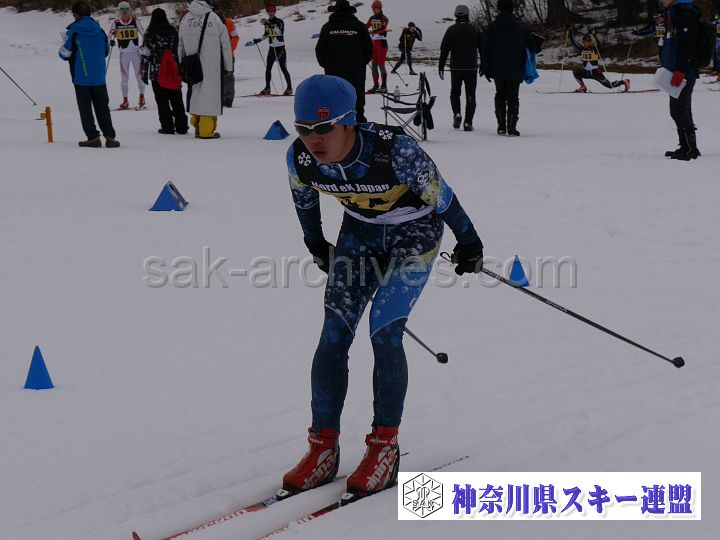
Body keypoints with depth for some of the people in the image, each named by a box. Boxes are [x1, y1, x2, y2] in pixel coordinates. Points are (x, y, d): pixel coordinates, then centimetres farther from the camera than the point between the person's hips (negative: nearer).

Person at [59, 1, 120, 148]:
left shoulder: (72, 31, -10)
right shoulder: (99, 30, 3)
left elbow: (64, 54, -6)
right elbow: (106, 51, 15)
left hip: (81, 78, -4)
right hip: (99, 77, 4)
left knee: (85, 107, 6)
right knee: (102, 107, 11)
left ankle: (93, 137, 1)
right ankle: (110, 137, 5)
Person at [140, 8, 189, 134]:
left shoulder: (150, 35, -7)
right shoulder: (173, 32, 0)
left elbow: (145, 55, -5)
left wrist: (144, 73, 4)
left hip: (157, 73, -3)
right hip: (174, 74, 3)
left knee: (162, 102, 5)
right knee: (177, 101, 10)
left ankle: (167, 127, 2)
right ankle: (181, 127, 11)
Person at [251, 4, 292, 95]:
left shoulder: (280, 21, -11)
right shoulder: (266, 22, 6)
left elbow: (280, 32, -27)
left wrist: (272, 25, -34)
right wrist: (259, 40, 5)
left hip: (280, 48, -6)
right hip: (272, 48, 6)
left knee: (283, 68, -5)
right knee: (268, 68, 5)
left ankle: (289, 88, 2)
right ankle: (267, 88, 15)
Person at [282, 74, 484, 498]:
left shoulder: (397, 151, -36)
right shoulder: (299, 158, -21)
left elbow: (440, 194, -19)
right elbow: (304, 200, 3)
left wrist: (468, 241, -5)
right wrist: (316, 245, 17)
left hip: (416, 230, -4)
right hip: (360, 229, 4)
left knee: (384, 332, -14)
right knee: (334, 334, -5)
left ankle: (385, 446, 0)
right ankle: (323, 447, 4)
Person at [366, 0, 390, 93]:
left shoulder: (384, 19, -8)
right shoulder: (372, 18, 12)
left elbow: (383, 29, -24)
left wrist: (374, 32, -40)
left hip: (381, 44, -7)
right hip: (373, 44, 7)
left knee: (381, 65, -6)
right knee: (374, 65, 7)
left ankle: (384, 86, -1)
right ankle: (375, 85, 13)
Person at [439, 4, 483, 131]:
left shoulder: (451, 30, 0)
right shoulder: (474, 30, 1)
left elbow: (444, 49, -2)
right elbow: (482, 48, 5)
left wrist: (441, 67, 2)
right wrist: (483, 66, 15)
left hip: (456, 68, 0)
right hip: (471, 68, 0)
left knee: (455, 92, 17)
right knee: (470, 96, 6)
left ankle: (457, 113, -7)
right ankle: (468, 122, 0)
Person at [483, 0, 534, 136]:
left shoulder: (492, 28, -3)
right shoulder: (520, 29, -3)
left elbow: (486, 50, -2)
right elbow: (531, 48, 1)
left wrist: (487, 70, 5)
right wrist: (527, 70, 14)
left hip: (498, 72, 1)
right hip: (515, 72, -1)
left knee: (500, 96, 16)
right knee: (513, 99, 6)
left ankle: (501, 127, 10)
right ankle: (511, 128, -3)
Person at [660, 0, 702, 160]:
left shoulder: (686, 15, -16)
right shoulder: (673, 13, 16)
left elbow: (687, 46, -23)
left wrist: (680, 71, -25)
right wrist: (667, 67, 23)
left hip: (685, 73, -10)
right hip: (676, 71, 10)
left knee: (678, 109, -10)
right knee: (681, 110, 13)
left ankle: (691, 149, -7)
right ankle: (686, 147, 19)